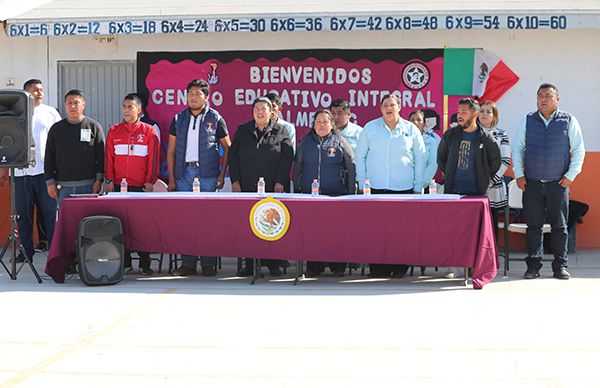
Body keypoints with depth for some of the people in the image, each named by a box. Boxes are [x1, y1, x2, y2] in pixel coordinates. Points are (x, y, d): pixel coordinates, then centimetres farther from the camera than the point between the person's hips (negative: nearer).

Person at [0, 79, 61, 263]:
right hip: (21, 171, 2)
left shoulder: (51, 113, 8)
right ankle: (26, 251, 14)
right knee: (23, 213, 6)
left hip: (45, 171, -2)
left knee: (50, 212, -3)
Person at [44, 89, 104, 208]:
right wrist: (50, 182, 4)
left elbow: (101, 156, 3)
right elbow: (49, 158, 13)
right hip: (64, 186, 2)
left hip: (88, 185, -2)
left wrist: (99, 180, -5)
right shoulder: (56, 129, 13)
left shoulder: (94, 126, 6)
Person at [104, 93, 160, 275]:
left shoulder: (148, 131, 4)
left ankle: (145, 263, 6)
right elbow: (109, 157, 9)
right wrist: (109, 180, 1)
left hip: (141, 186, -2)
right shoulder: (114, 131, 10)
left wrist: (150, 181, -6)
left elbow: (153, 158, 1)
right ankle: (124, 262, 10)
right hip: (118, 186, 2)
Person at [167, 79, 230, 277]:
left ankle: (208, 263, 4)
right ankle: (188, 263, 10)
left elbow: (227, 147, 6)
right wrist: (171, 178, 3)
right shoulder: (179, 119, 11)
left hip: (207, 175, -3)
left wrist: (222, 175, -3)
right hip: (183, 174, 3)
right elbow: (171, 151, 11)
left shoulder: (215, 119, 3)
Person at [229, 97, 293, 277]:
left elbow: (287, 157, 2)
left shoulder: (280, 131, 7)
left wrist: (280, 182, -7)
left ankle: (273, 264, 5)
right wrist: (235, 180, 1)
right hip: (247, 188, 2)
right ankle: (249, 263, 5)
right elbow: (233, 156, 12)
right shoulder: (242, 131, 14)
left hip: (273, 188, -2)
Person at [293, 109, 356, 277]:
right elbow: (297, 167, 16)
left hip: (336, 194, -2)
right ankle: (314, 266, 9)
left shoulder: (340, 142, 5)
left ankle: (337, 266, 7)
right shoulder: (305, 142, 12)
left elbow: (352, 167, 4)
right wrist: (296, 190, 10)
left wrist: (351, 192, -1)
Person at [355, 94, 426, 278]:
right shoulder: (370, 128, 7)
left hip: (404, 188, 0)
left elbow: (420, 158, 10)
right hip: (376, 187, 0)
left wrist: (418, 187, 6)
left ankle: (400, 268, 7)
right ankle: (378, 268, 4)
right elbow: (360, 156, 9)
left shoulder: (411, 129, 7)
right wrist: (362, 184, 3)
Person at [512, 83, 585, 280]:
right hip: (531, 183, 1)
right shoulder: (527, 121, 6)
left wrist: (570, 175, -3)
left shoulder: (568, 121, 3)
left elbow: (579, 150, 5)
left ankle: (560, 266, 11)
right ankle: (533, 266, 8)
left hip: (559, 183, -1)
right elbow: (517, 148, 11)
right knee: (533, 225, 2)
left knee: (559, 226, 3)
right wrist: (519, 175, 2)